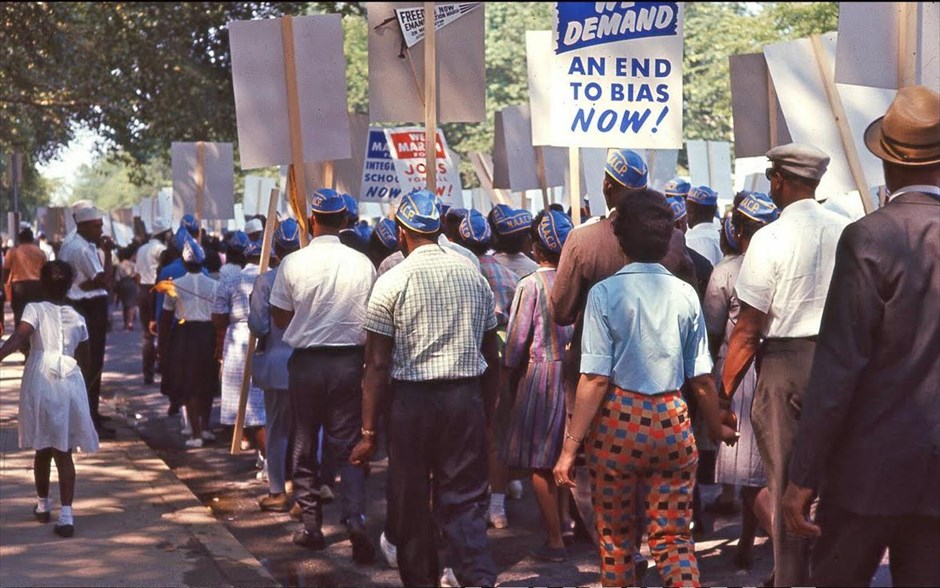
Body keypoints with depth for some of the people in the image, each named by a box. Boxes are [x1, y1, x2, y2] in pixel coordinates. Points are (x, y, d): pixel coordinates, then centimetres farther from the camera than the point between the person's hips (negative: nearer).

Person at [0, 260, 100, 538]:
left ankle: (43, 505, 33)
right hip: (69, 383, 1)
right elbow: (85, 353, 15)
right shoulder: (77, 318, 7)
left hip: (40, 383, -1)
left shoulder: (35, 309, -2)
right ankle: (66, 515, -8)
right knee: (64, 452, 2)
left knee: (43, 449, 16)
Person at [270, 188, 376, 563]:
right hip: (349, 360, 1)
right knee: (348, 443, 6)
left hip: (306, 361, -1)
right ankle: (355, 516, -12)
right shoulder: (362, 264, -5)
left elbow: (280, 318, 1)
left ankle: (311, 525, 18)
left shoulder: (293, 263, -9)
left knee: (305, 444, 12)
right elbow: (372, 318, 4)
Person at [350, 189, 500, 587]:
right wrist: (487, 413, 19)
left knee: (411, 500, 10)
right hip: (467, 396, 3)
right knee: (464, 499, 5)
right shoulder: (474, 277, 7)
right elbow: (492, 356, 10)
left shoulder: (392, 282, -5)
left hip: (413, 398, -3)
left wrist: (368, 431, -3)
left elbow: (378, 364, -7)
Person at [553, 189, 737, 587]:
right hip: (672, 420, 2)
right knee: (673, 536, 6)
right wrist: (718, 429, 21)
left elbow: (595, 378, -12)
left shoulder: (606, 293, -8)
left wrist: (571, 445, -9)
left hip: (619, 420, -2)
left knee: (616, 535, 14)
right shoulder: (685, 294, 1)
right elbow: (702, 379, 4)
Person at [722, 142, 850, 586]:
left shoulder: (771, 239, -11)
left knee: (786, 479, 5)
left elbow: (748, 329, -12)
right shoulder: (847, 232, 1)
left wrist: (724, 390, -6)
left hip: (786, 362, -4)